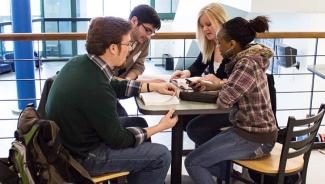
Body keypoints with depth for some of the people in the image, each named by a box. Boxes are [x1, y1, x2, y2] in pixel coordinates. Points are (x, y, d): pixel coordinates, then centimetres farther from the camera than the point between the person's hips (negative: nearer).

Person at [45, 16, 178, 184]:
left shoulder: (80, 62, -6)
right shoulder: (96, 88, -33)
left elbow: (115, 86, 14)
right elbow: (118, 140, -19)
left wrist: (153, 86, 12)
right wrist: (160, 127, -8)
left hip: (72, 140, 9)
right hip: (83, 156, -9)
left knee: (139, 122, 21)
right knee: (161, 155, -4)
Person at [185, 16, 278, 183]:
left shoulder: (246, 65, -24)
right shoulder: (247, 59, 5)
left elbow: (223, 101, -25)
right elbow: (233, 89, 14)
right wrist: (211, 86, 0)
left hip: (255, 138, -9)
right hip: (250, 129, 10)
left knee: (192, 162, -5)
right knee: (204, 148, 23)